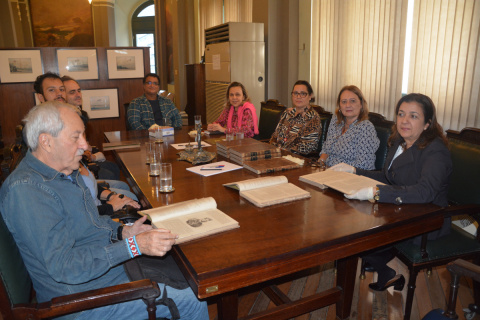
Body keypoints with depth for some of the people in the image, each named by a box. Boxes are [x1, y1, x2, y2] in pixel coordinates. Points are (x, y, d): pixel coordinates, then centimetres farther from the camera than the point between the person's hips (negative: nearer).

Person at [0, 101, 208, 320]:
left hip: (113, 262, 9)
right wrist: (134, 246, -31)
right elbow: (63, 267, -29)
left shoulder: (66, 171, 6)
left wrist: (122, 232, -1)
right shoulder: (25, 190, -26)